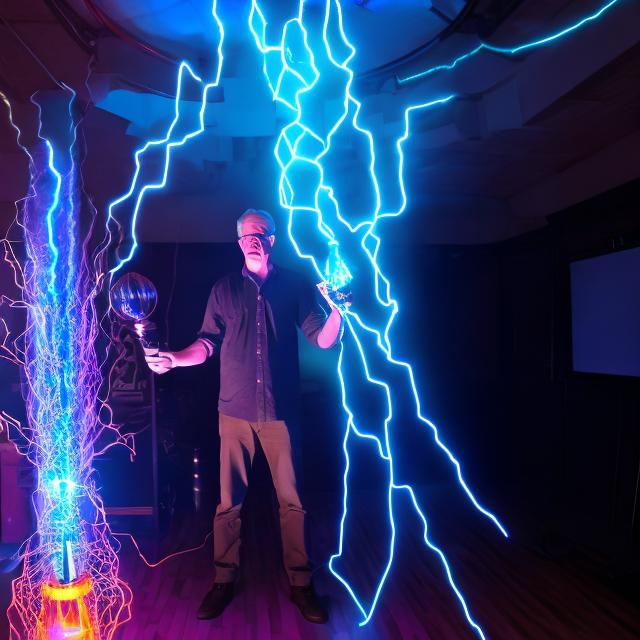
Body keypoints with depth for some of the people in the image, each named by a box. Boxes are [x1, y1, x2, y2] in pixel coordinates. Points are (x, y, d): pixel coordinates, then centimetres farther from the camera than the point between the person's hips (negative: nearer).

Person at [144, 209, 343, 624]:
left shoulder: (296, 285, 4)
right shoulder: (225, 289, 8)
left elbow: (323, 340, 1)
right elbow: (208, 343, 4)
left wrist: (338, 307, -16)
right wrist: (174, 358, -13)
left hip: (280, 410, -1)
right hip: (235, 411, 1)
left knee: (291, 500, 6)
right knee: (229, 501, 8)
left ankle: (301, 583, 21)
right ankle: (224, 580, 24)